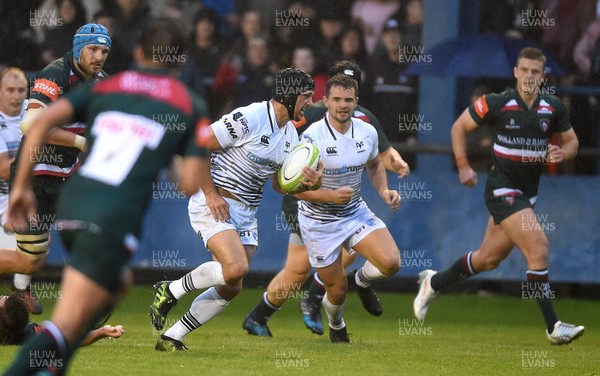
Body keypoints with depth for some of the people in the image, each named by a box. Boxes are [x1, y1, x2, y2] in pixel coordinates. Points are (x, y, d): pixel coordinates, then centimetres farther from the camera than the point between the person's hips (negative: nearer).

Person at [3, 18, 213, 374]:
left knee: (119, 282, 32)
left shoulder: (103, 87, 16)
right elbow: (194, 184, -1)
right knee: (64, 329, -8)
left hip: (70, 210, 6)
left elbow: (43, 121, 2)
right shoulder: (191, 105, 7)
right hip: (114, 222, -5)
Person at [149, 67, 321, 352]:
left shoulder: (290, 135, 9)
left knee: (230, 288, 2)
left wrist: (307, 183, -4)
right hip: (213, 204, -9)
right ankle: (170, 291, -5)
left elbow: (280, 184, 18)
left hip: (246, 212, 9)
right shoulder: (248, 119, -18)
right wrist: (210, 193, -17)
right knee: (236, 267, -27)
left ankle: (171, 337, 12)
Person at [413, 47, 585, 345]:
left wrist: (562, 152, -9)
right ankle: (553, 327, -16)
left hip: (528, 192, 6)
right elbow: (460, 126, 3)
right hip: (502, 188, -6)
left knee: (488, 259, 15)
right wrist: (463, 166, -2)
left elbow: (571, 140, 14)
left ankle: (434, 282, 40)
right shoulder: (497, 103, -11)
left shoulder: (554, 108, 1)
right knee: (538, 246, -20)